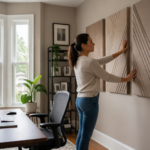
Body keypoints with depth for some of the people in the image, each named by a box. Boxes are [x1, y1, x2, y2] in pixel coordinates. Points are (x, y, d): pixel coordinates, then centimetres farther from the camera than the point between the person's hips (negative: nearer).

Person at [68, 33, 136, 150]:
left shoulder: (78, 61, 9)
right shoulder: (89, 62, -19)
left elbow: (102, 61, 16)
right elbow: (108, 77, -10)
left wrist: (120, 52, 22)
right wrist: (126, 79, 4)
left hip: (80, 100, 9)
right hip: (89, 101, -9)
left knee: (81, 133, 17)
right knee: (85, 136, 2)